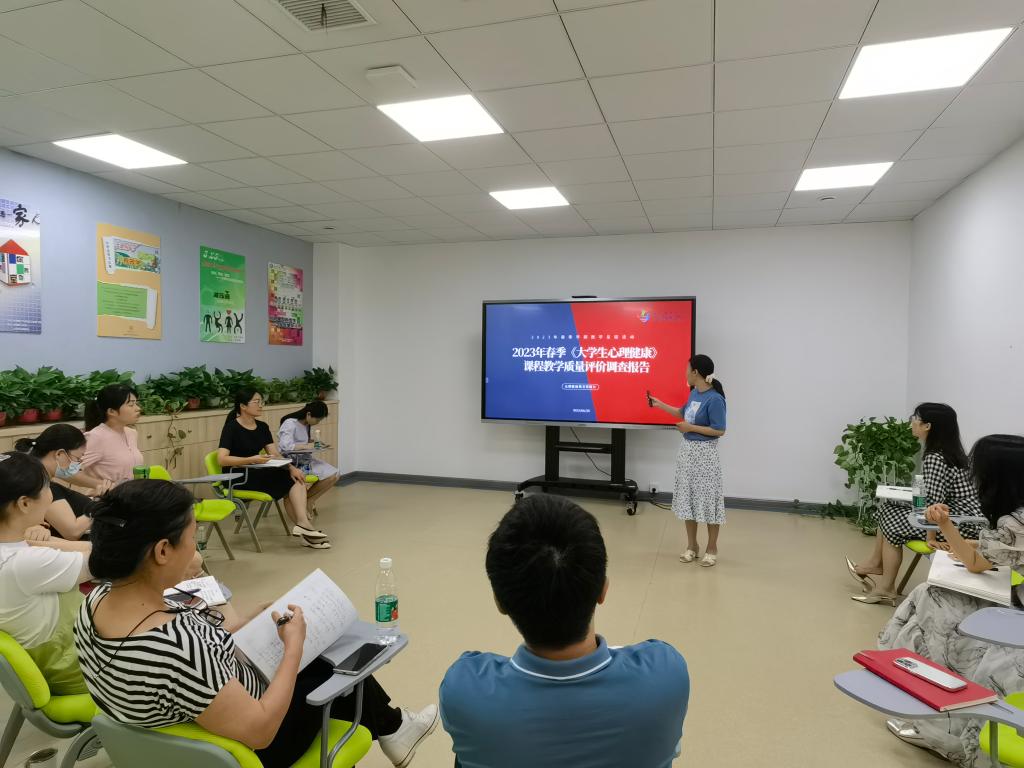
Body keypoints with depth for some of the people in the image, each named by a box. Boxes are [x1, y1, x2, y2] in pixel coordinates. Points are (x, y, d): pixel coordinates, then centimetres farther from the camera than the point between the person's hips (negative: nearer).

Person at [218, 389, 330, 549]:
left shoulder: (262, 427, 9)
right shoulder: (231, 428, -10)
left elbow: (275, 454, 2)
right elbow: (222, 459, -22)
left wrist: (291, 467, -17)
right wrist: (252, 460, -31)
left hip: (258, 474, 7)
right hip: (237, 478, -6)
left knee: (295, 480, -19)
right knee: (288, 481, -22)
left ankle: (303, 527, -27)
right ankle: (304, 527, -20)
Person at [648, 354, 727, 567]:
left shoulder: (714, 399, -20)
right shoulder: (694, 393, 4)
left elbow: (719, 430, -19)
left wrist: (691, 428, -18)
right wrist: (659, 404, 21)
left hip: (704, 454, -8)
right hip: (687, 450, 8)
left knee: (708, 500, 3)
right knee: (688, 498, 13)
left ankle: (712, 548, 18)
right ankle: (691, 545, 25)